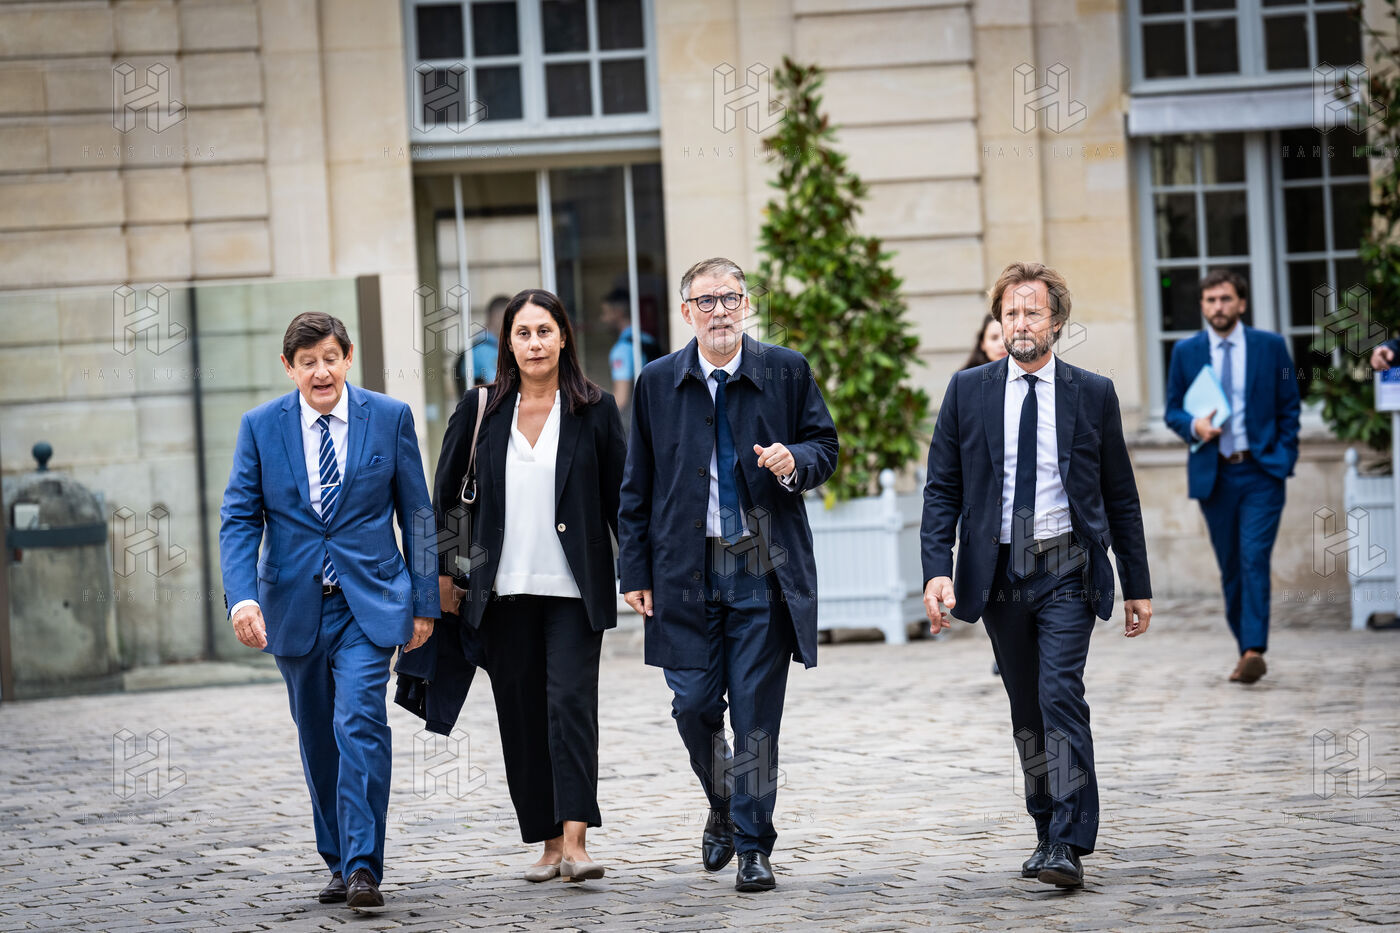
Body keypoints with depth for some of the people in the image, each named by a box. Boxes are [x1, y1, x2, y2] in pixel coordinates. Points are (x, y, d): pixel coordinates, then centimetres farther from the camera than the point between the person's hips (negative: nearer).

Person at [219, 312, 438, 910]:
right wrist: (242, 597, -16)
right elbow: (238, 519, -1)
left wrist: (424, 600, 3)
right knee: (318, 741, 11)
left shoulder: (390, 418, 0)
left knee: (360, 722, -18)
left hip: (369, 602, -2)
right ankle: (338, 861, 25)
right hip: (294, 607, 2)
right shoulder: (260, 427, 2)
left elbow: (416, 514, 5)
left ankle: (364, 867, -18)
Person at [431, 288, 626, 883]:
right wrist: (442, 572, 7)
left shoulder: (594, 409, 3)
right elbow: (444, 494, 12)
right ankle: (548, 844, 13)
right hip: (503, 588, 2)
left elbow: (619, 496, 6)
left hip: (574, 588, -2)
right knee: (520, 715, 4)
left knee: (570, 702, -14)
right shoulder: (482, 410, 6)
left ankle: (575, 843, -20)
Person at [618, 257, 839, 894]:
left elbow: (825, 447, 10)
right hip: (687, 570, 1)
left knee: (756, 712, -1)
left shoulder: (787, 371, 3)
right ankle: (723, 809, 28)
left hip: (764, 569, -1)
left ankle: (754, 845, 8)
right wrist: (635, 571, 3)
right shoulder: (658, 383, 6)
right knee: (694, 705, 0)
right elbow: (638, 487, 8)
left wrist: (795, 460, -14)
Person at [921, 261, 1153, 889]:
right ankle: (1049, 831, 22)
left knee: (1061, 696, -15)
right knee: (1026, 712, 9)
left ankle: (1067, 848, -16)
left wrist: (1137, 588, 7)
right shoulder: (968, 392, 4)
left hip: (1066, 568, -2)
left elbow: (1121, 498, 7)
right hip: (998, 572, 2)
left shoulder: (1093, 394, 2)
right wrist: (937, 571, -10)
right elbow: (941, 489, 4)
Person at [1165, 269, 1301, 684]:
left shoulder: (1270, 346, 3)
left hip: (1261, 471, -2)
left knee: (1255, 560, -15)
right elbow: (1172, 411, 9)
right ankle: (1245, 649, 16)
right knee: (1230, 568, 7)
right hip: (1213, 474, 2)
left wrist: (1284, 459, -2)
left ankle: (1254, 650, -20)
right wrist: (1194, 425, -12)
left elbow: (1289, 408, 7)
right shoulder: (1185, 352, 7)